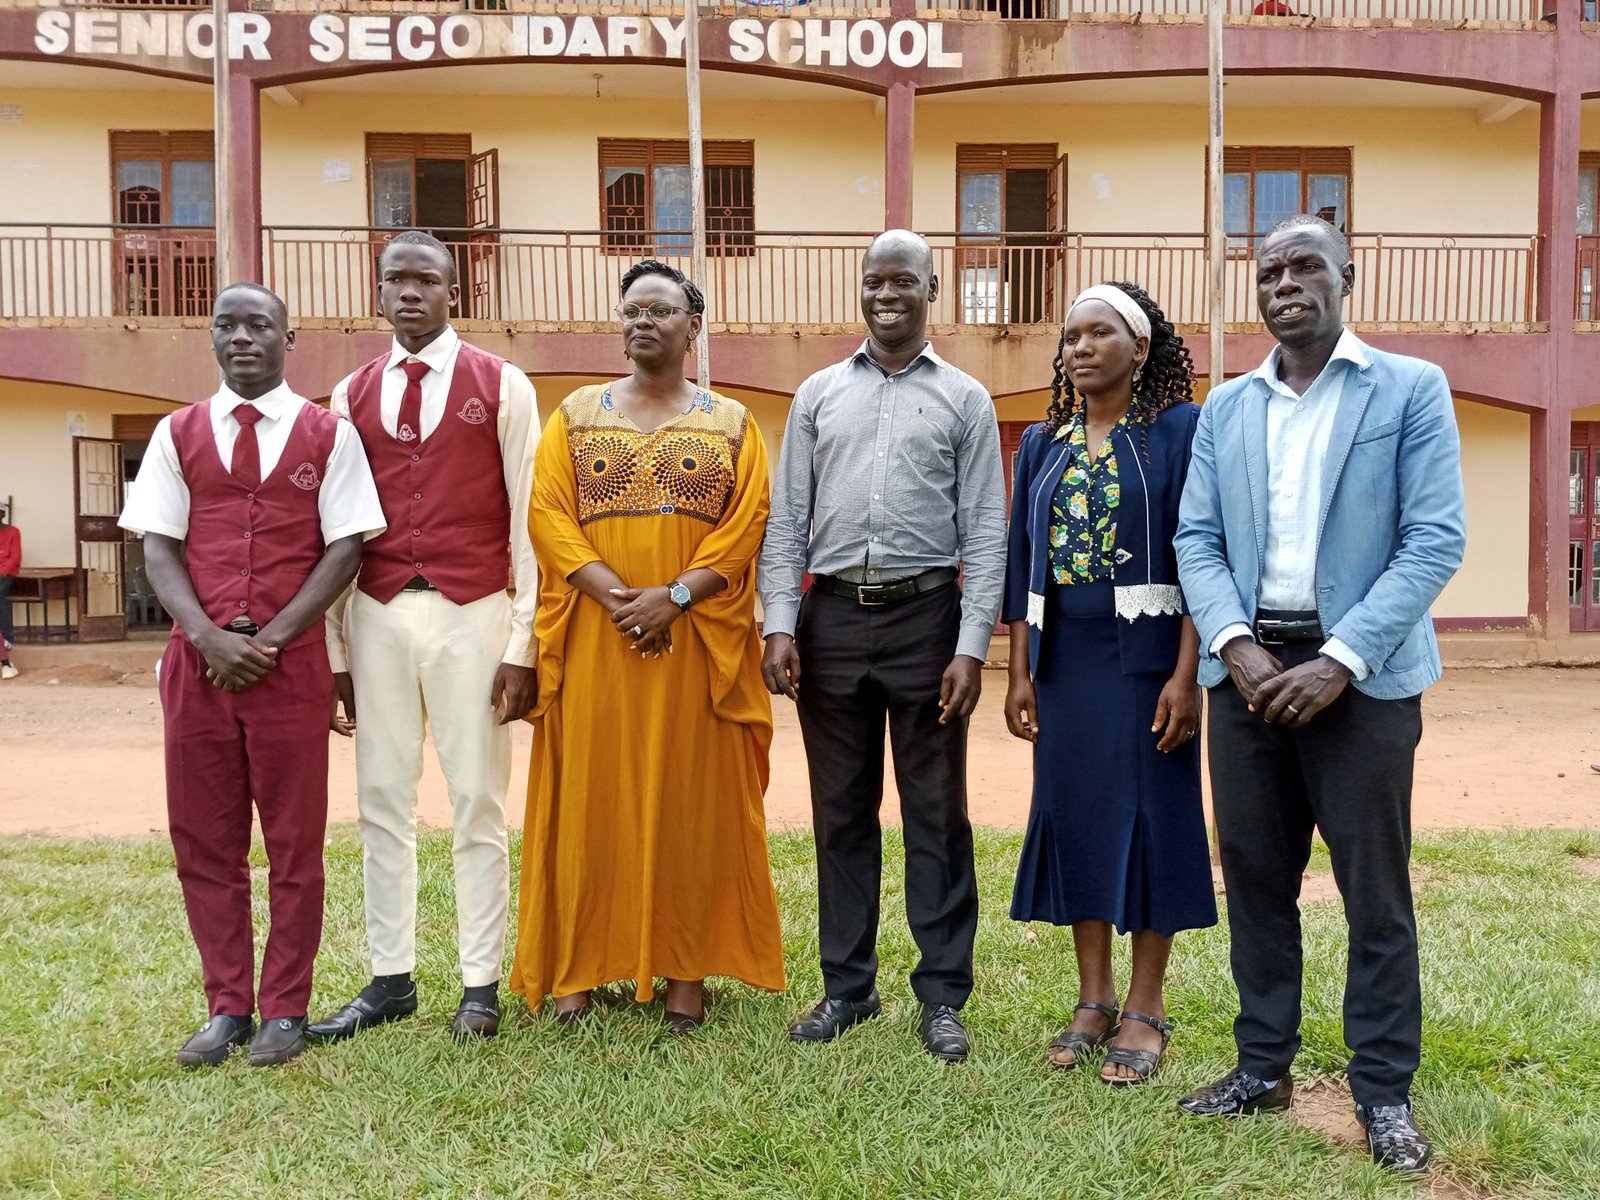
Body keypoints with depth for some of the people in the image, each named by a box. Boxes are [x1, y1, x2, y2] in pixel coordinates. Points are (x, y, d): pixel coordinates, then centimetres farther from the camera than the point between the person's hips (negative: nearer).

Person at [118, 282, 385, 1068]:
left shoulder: (327, 435, 3)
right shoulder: (178, 434, 10)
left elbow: (345, 548, -3)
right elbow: (159, 547, 4)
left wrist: (271, 639, -12)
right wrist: (208, 636, -13)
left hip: (290, 658, -2)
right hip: (196, 658, 3)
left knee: (294, 840, 4)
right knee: (202, 838, 8)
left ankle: (284, 1010, 17)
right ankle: (227, 1007, 21)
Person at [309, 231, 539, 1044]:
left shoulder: (501, 387, 2)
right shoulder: (352, 395, 11)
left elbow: (526, 521, -1)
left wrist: (521, 644, -7)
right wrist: (334, 651, 5)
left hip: (471, 616, -3)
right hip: (378, 617, 3)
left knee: (477, 804, 3)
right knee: (383, 803, 8)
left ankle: (482, 984, 14)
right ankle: (390, 979, 21)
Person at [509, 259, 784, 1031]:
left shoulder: (731, 424, 7)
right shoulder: (577, 415, 9)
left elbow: (748, 523, -3)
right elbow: (548, 513, -2)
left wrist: (675, 595, -16)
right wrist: (617, 597, -15)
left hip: (695, 643, 0)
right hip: (594, 642, 1)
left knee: (691, 799, 3)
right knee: (590, 796, 3)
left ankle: (687, 971, 13)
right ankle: (578, 967, 13)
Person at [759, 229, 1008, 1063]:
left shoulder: (965, 400, 5)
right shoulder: (818, 395, 11)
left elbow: (985, 531, 1)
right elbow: (787, 518, 8)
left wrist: (972, 646, -8)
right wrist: (779, 626, -1)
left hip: (925, 618, -2)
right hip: (832, 618, 2)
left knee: (935, 813, 4)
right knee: (840, 812, 10)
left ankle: (943, 995, 16)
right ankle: (846, 987, 23)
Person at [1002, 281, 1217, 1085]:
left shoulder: (1180, 431, -4)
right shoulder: (1043, 443, 10)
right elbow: (1022, 562, 10)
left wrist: (1186, 673, -15)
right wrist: (1020, 672, 5)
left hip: (1145, 654, -4)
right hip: (1064, 657, 5)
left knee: (1149, 815, 3)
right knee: (1073, 814, 8)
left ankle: (1145, 1008, 15)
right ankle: (1093, 998, 21)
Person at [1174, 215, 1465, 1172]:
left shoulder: (1411, 389, 1)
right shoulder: (1227, 407, 12)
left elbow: (1436, 542, -7)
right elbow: (1197, 542, 7)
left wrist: (1340, 661, -16)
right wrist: (1235, 645, -11)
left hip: (1361, 672, -3)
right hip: (1248, 667, 4)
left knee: (1376, 889, 4)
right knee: (1256, 877, 11)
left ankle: (1385, 1091, 19)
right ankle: (1264, 1066, 25)